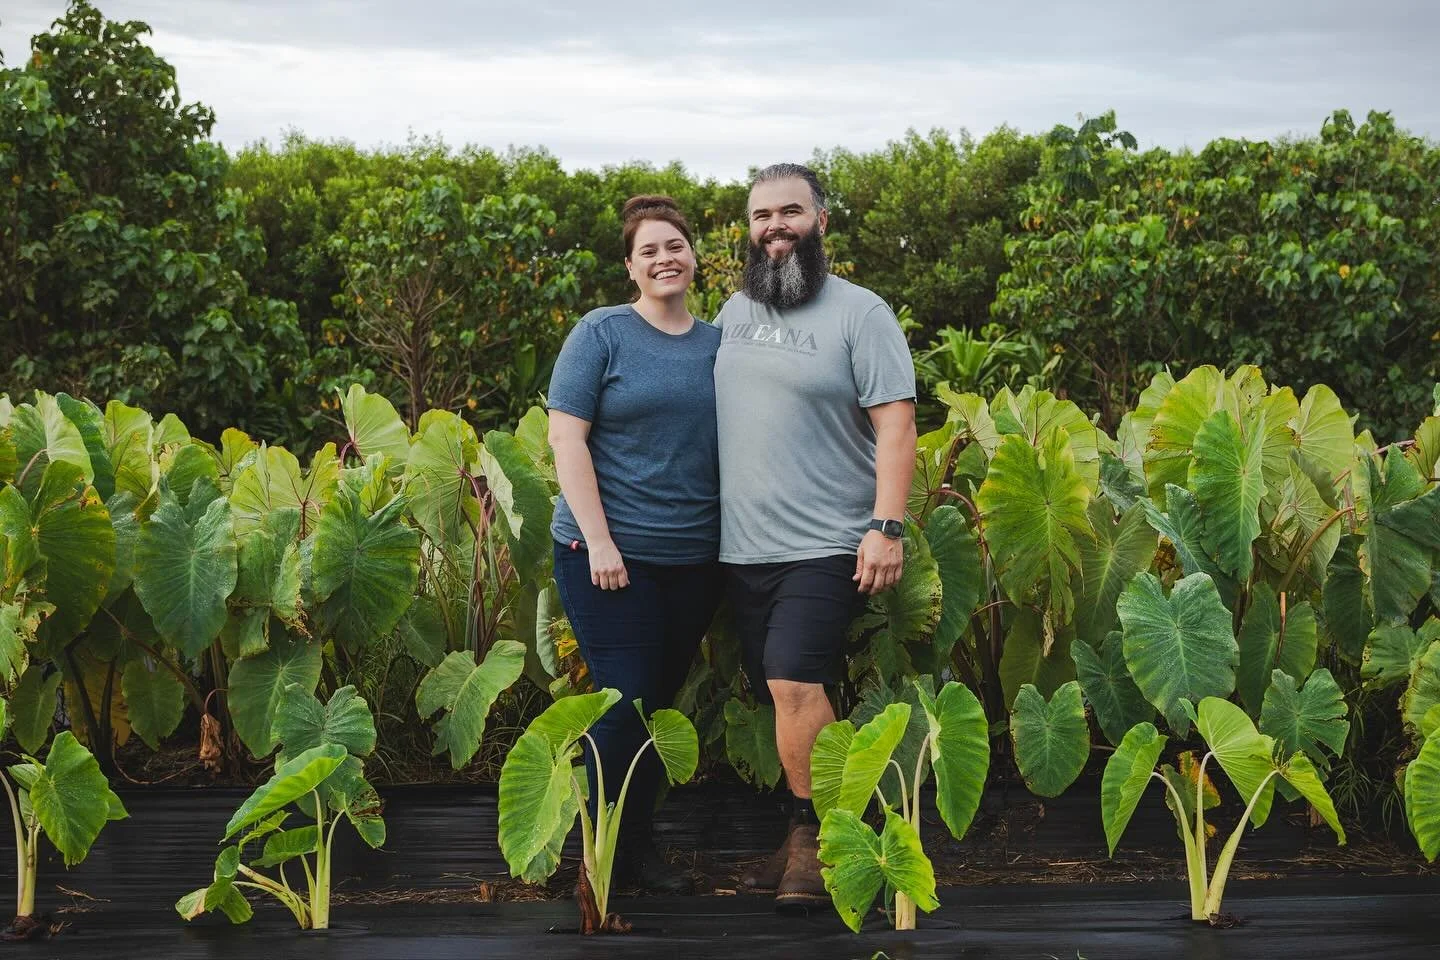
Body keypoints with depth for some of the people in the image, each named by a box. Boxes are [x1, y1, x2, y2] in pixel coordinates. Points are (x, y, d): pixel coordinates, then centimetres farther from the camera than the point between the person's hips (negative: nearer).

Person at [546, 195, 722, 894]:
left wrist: (738, 542, 7)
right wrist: (599, 540, -15)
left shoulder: (717, 345, 10)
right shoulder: (602, 334, -4)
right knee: (628, 703, -8)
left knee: (662, 703, 11)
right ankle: (605, 853, 7)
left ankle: (637, 842, 23)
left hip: (695, 558, 5)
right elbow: (566, 436, -9)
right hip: (612, 556, -5)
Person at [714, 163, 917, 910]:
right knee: (778, 694, 9)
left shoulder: (860, 314, -4)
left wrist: (887, 526, -18)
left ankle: (812, 836, -3)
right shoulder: (734, 312, 13)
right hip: (742, 547, 6)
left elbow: (895, 425, -9)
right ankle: (807, 837, 20)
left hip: (826, 547, -6)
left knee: (794, 683, -19)